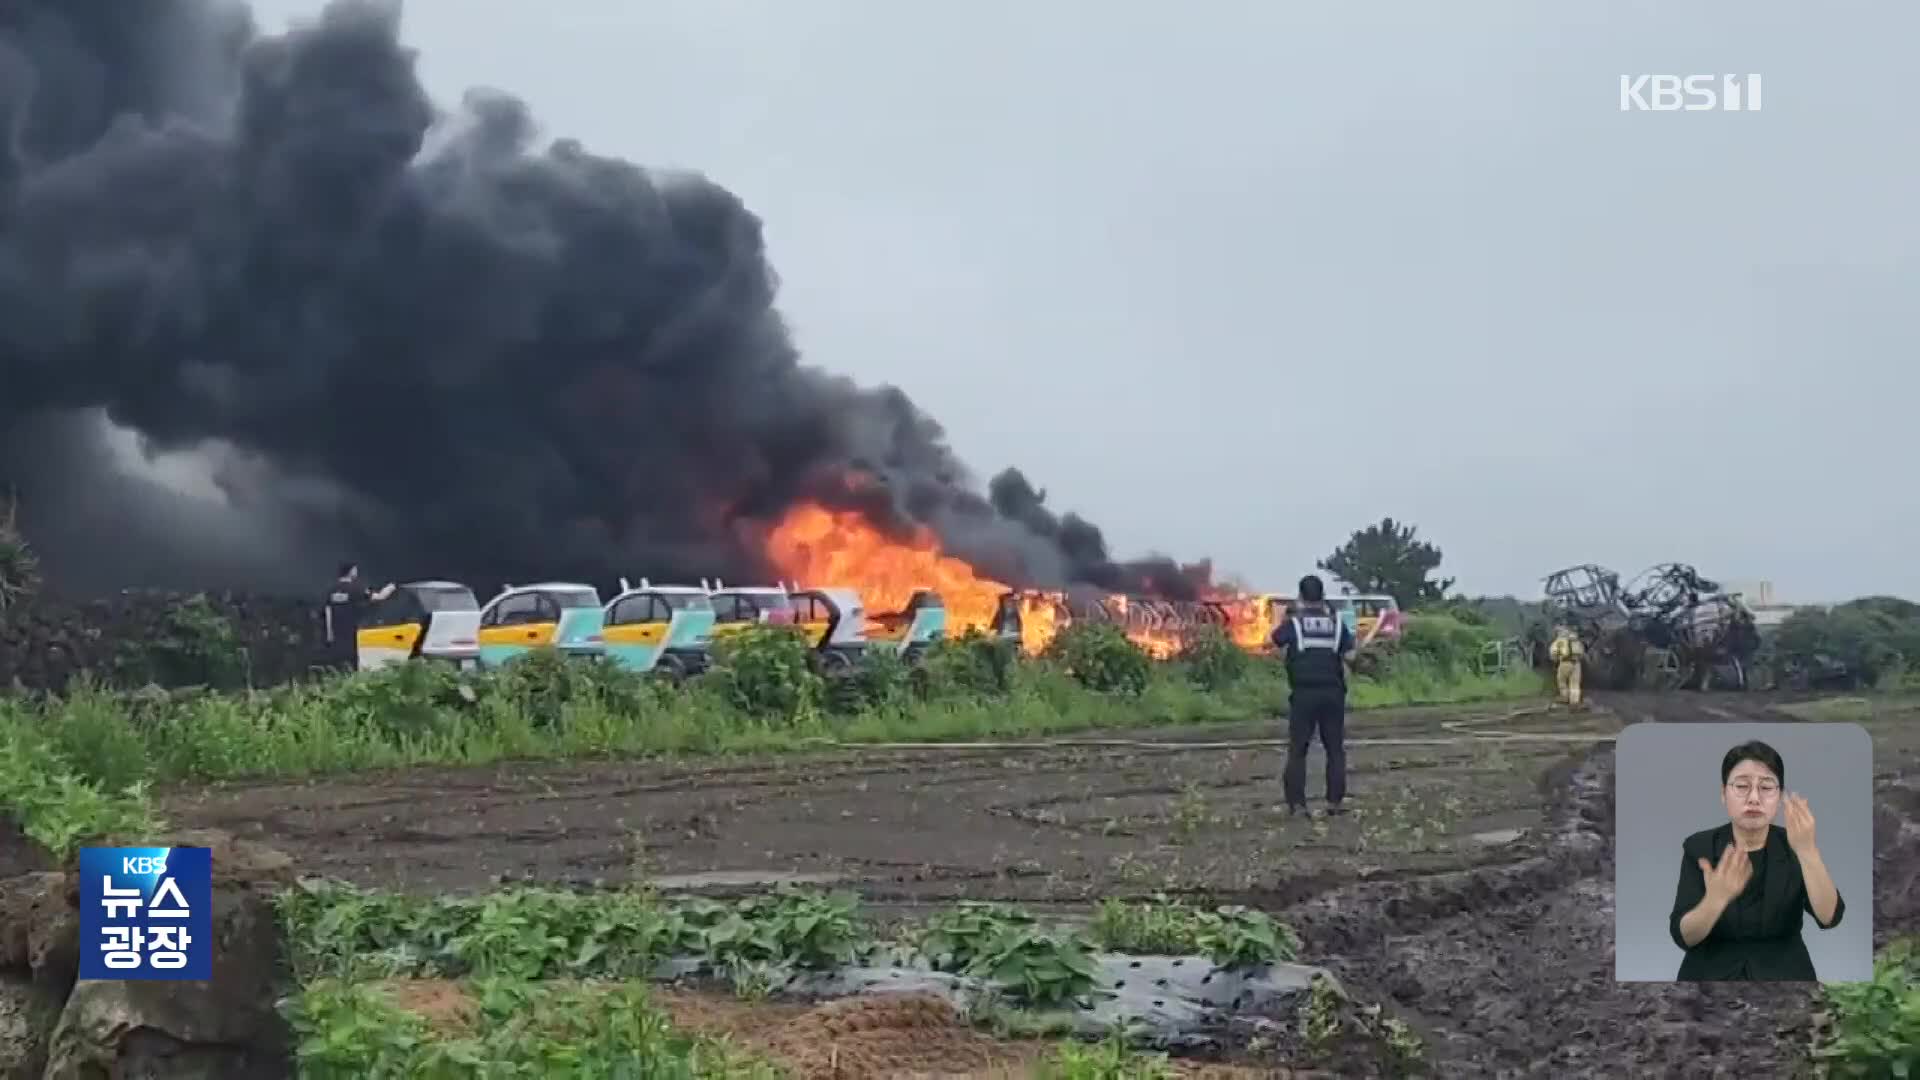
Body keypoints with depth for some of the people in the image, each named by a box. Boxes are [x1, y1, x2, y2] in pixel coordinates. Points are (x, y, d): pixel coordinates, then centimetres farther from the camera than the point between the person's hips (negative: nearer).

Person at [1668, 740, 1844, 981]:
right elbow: (1684, 936, -12)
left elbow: (1829, 917, -16)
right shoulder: (1699, 847, -3)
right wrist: (1715, 898, -30)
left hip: (1782, 976, 0)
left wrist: (1807, 850, -28)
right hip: (1712, 977, 0)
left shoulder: (1792, 847, -1)